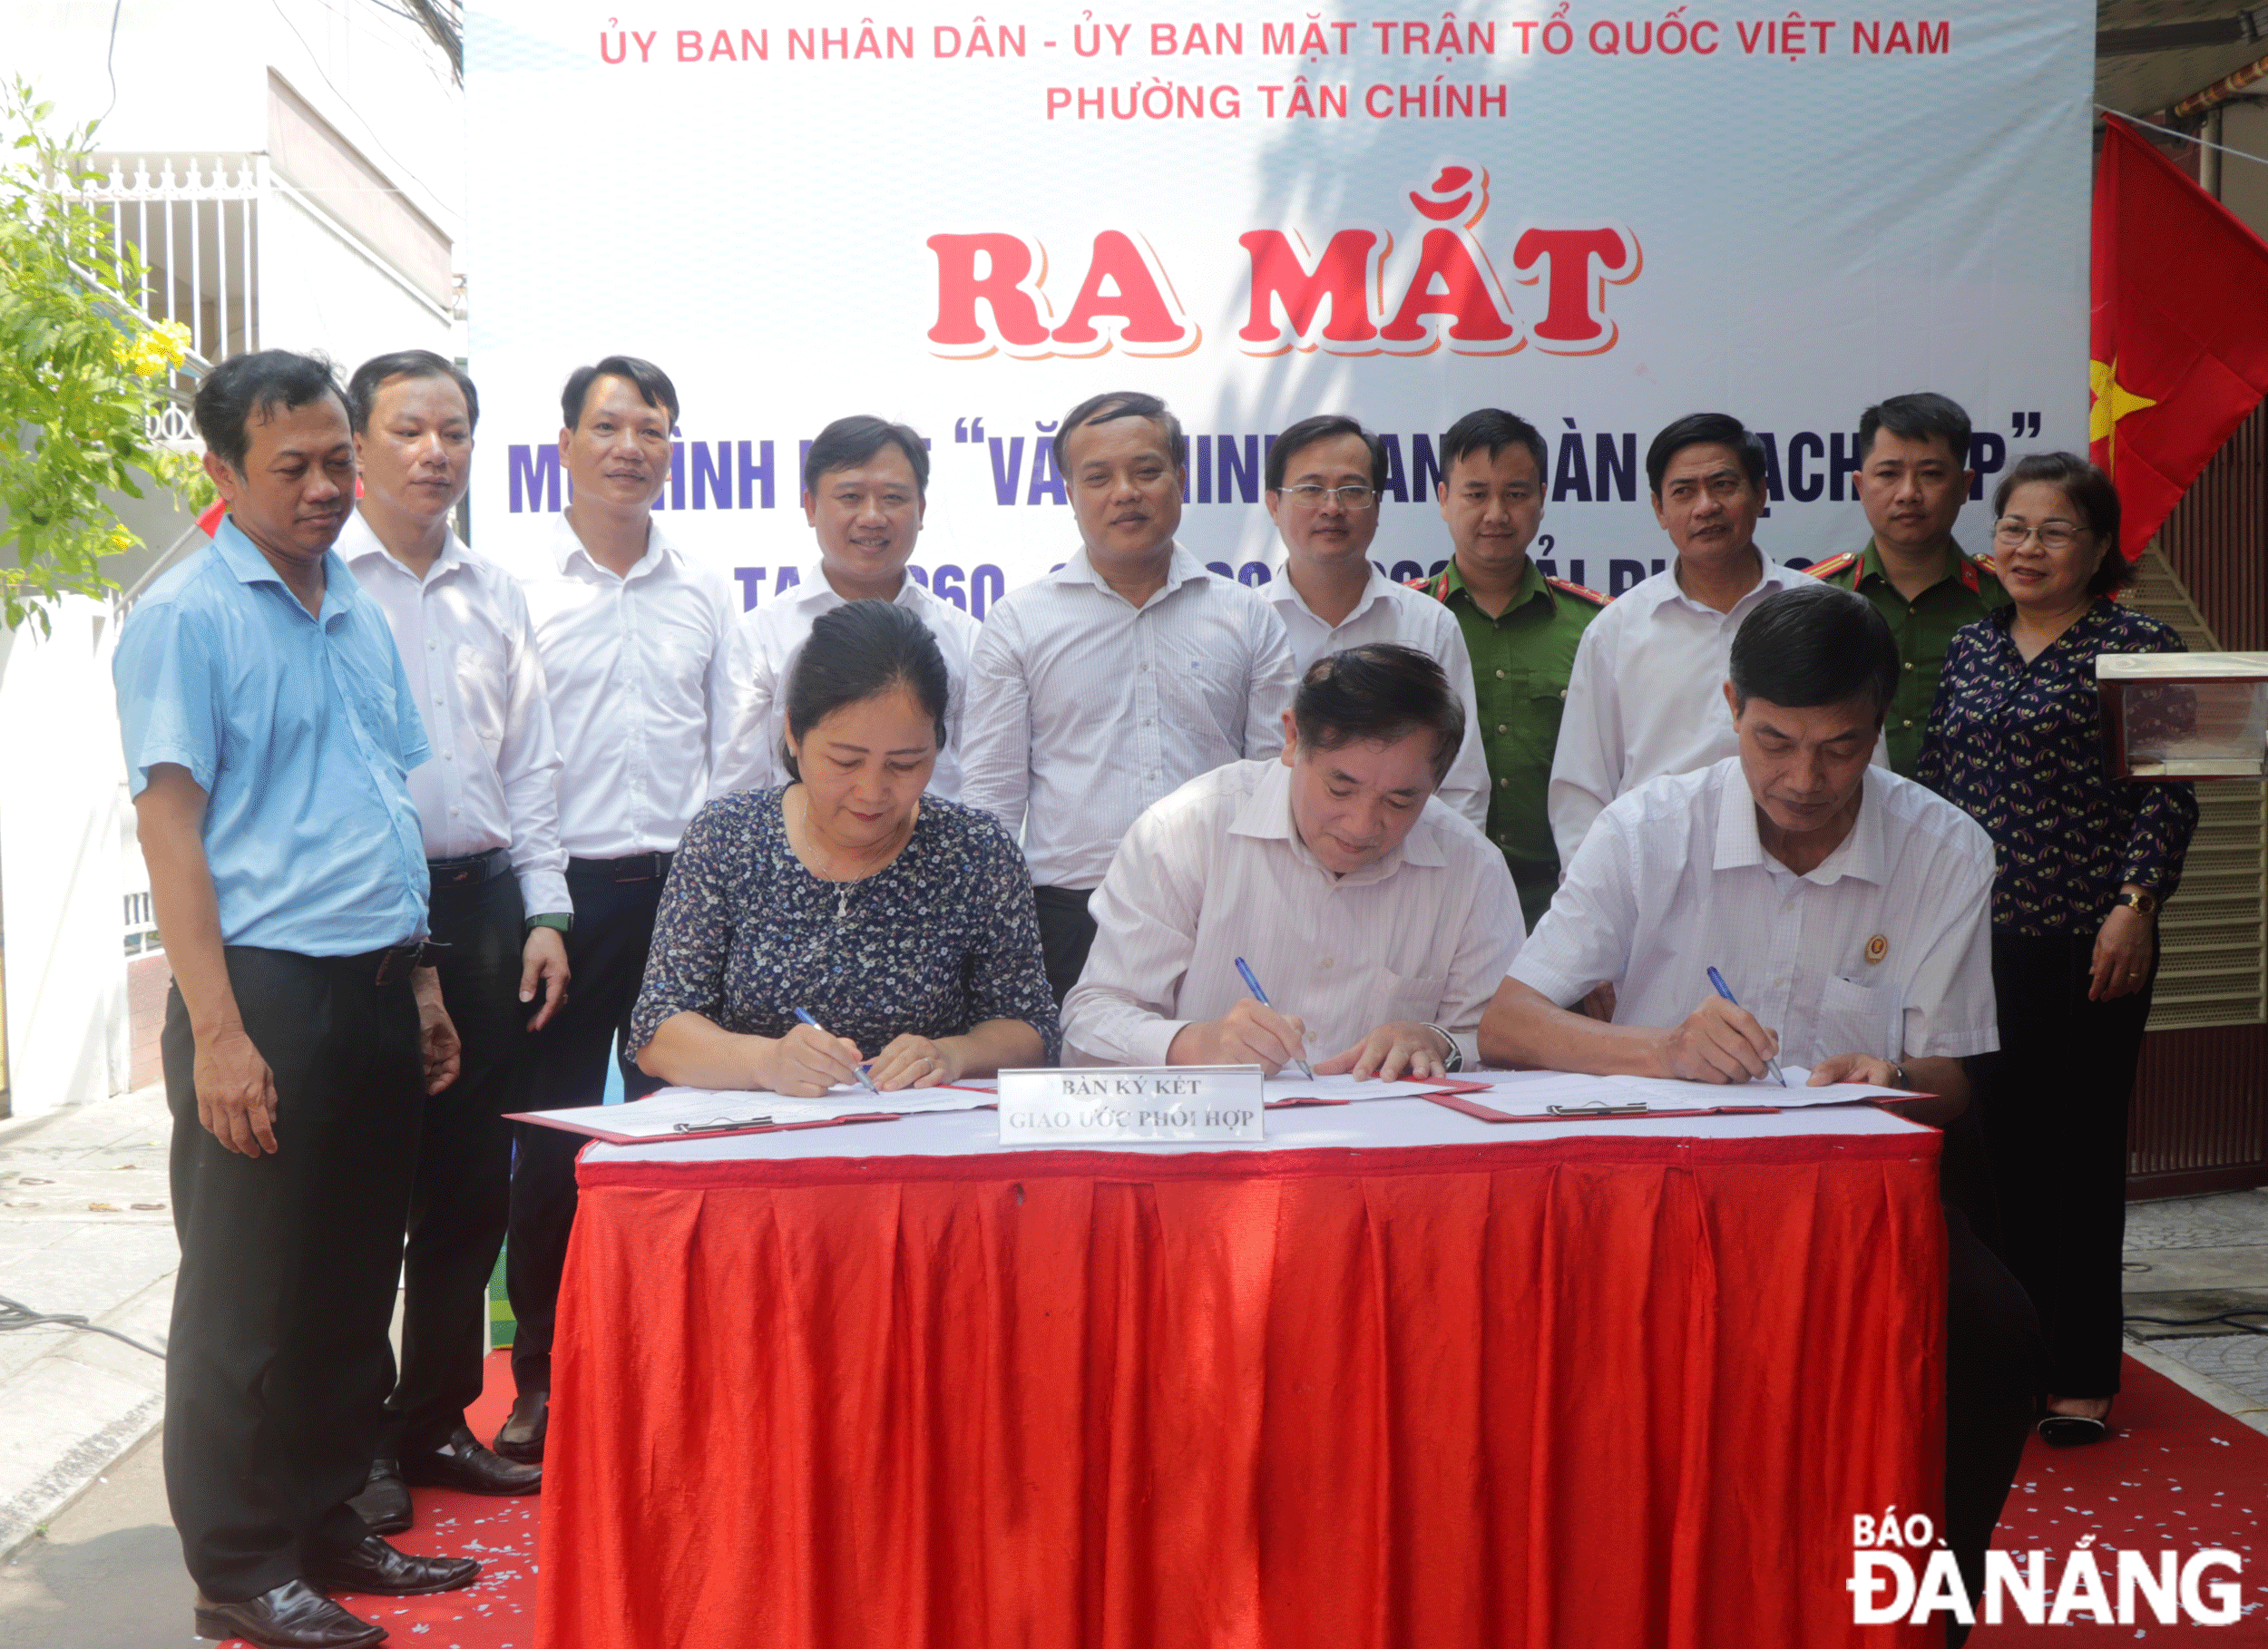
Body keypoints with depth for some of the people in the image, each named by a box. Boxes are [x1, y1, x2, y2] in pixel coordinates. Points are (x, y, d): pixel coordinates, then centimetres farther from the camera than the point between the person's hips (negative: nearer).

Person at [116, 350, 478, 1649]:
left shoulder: (361, 615, 15)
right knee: (252, 1296, 2)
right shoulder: (188, 617, -7)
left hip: (377, 991, 7)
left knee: (356, 1281, 14)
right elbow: (169, 825, -12)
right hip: (268, 988, -7)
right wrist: (217, 1034, -18)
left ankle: (329, 1524, 27)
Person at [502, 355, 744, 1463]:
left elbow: (731, 751, 12)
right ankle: (542, 1379, 15)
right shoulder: (519, 589, 0)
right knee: (550, 1143, 3)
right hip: (565, 886, -2)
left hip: (683, 886, 3)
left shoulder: (704, 594, 11)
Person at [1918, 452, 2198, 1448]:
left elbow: (2168, 794, -5)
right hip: (1968, 941, 5)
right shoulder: (1968, 648, 14)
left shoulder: (2137, 646, -1)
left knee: (2076, 1151, 1)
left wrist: (2134, 906, -13)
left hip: (2082, 944, -4)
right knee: (1983, 1148, 7)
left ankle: (2080, 1378, 11)